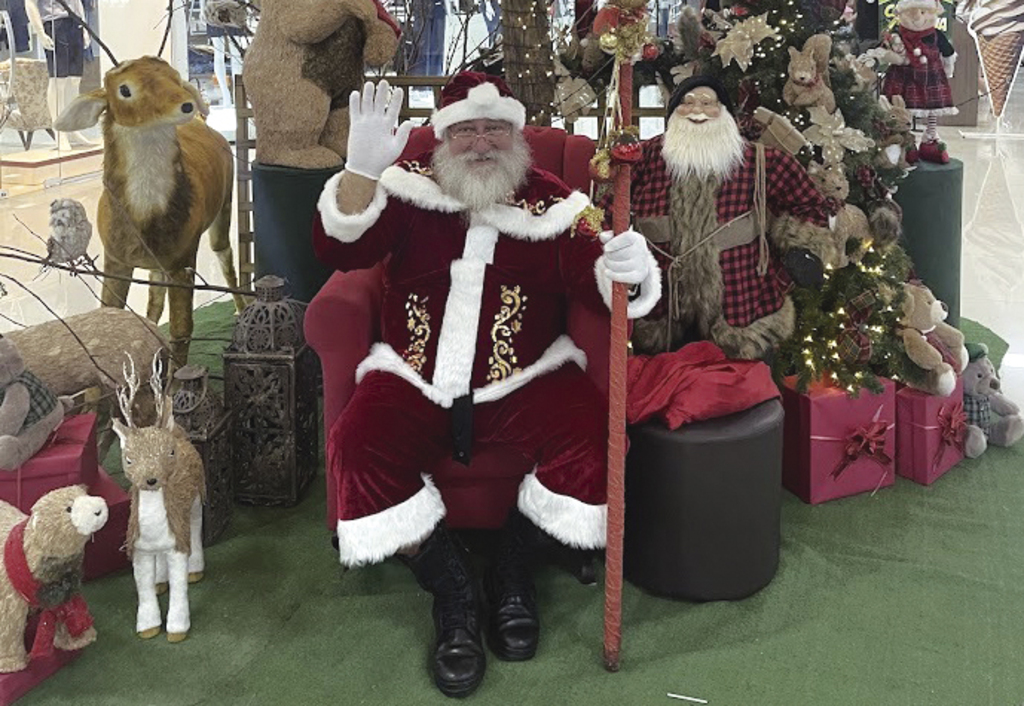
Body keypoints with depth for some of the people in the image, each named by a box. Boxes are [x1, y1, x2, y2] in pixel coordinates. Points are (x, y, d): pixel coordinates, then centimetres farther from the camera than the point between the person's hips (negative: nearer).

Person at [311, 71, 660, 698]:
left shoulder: (553, 203, 3)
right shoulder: (410, 188, 5)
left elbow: (593, 276, -9)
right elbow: (339, 251, -9)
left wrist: (627, 269, -36)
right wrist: (362, 170, -28)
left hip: (523, 382, 0)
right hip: (415, 382, 1)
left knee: (590, 435, -27)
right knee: (358, 448, -27)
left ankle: (513, 569, -2)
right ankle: (450, 587, -9)